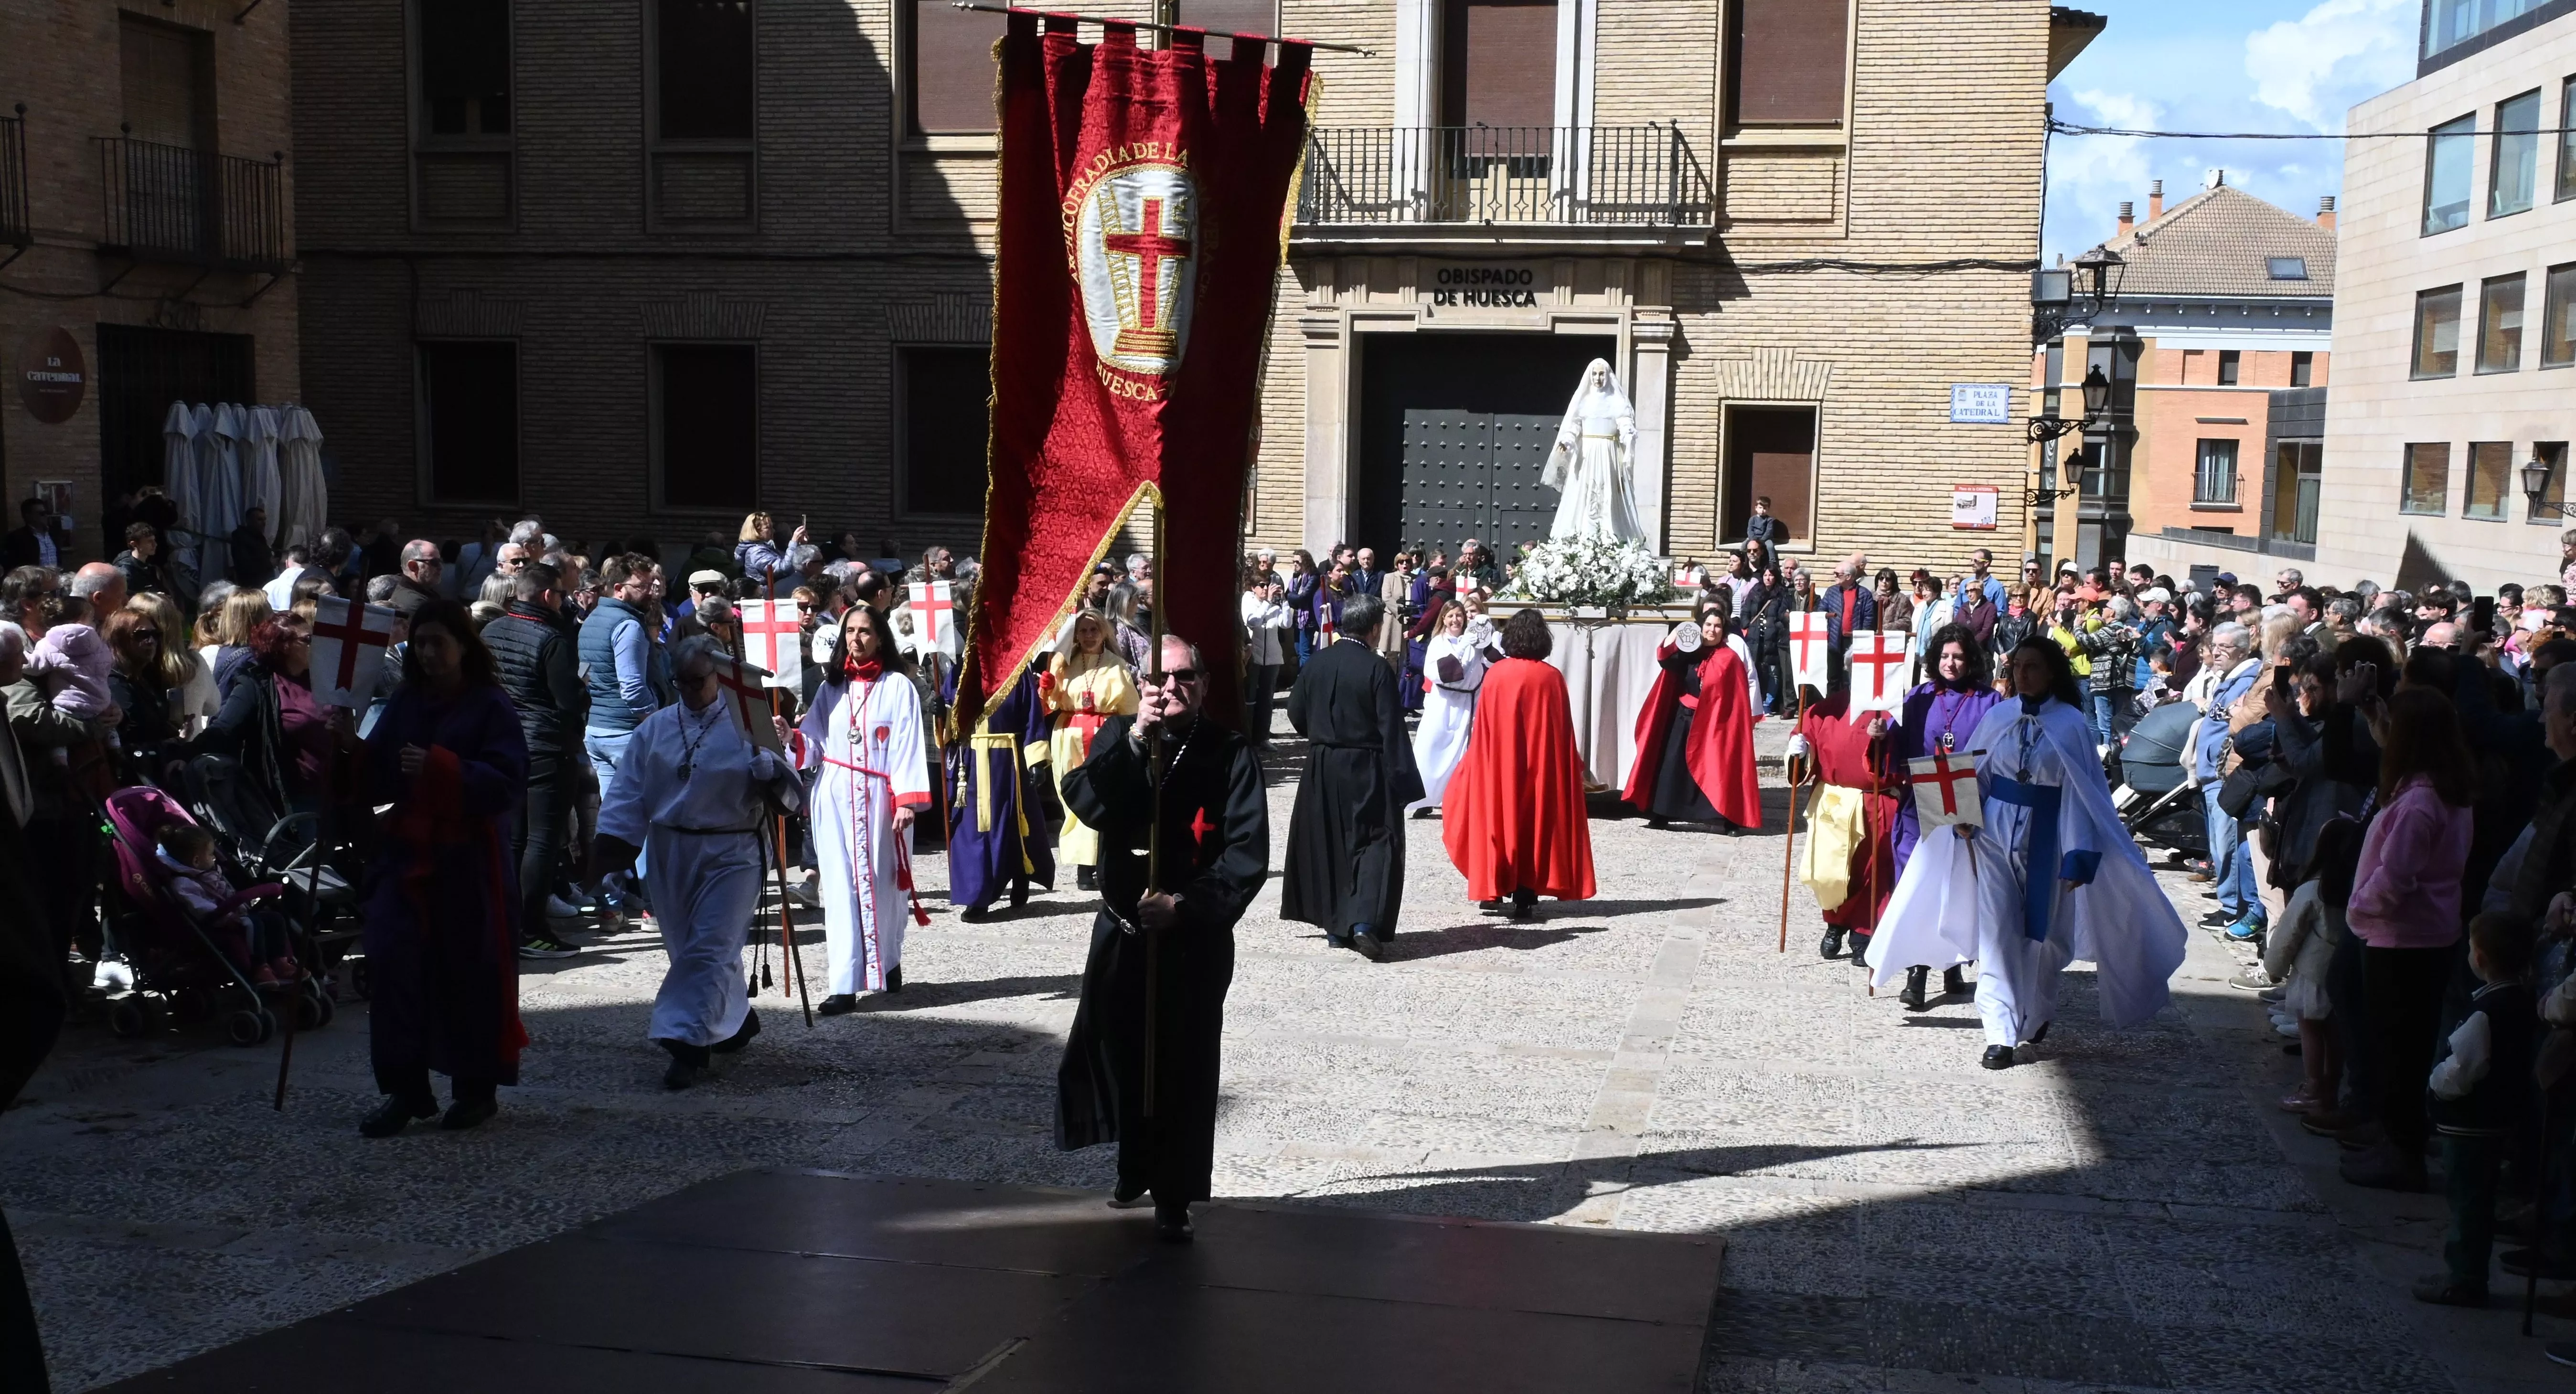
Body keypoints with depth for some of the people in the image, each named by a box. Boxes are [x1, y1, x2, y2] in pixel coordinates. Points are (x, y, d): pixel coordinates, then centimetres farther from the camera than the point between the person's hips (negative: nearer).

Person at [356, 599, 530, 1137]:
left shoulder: (490, 706, -6)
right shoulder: (405, 703, 11)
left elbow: (508, 783, -17)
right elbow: (376, 779, 11)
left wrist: (441, 769, -28)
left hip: (468, 861, -4)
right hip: (407, 853, 5)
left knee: (471, 971, 3)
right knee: (390, 960, -7)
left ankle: (477, 1088, 20)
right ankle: (404, 1088, 0)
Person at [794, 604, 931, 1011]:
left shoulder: (898, 687, -1)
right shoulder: (831, 686, 12)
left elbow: (908, 745, -8)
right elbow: (814, 740, 7)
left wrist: (907, 800, -15)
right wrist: (790, 737, -14)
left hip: (879, 797, -3)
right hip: (834, 797, 3)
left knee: (882, 882, 4)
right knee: (841, 886, -2)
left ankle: (888, 963, 25)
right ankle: (844, 984, -5)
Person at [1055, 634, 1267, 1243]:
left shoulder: (1228, 753, -7)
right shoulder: (1120, 737, 2)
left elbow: (1248, 853, -11)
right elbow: (1085, 802, -16)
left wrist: (1184, 903, -19)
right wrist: (1135, 739, -25)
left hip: (1196, 936, -3)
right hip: (1122, 929, 3)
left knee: (1184, 1066, 1)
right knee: (1118, 1052, 11)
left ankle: (1174, 1196, 12)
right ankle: (1135, 1167, 32)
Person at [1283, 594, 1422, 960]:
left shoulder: (1316, 662, 0)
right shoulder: (1377, 670, -14)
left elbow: (1296, 712, 9)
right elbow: (1392, 731, -16)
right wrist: (1404, 780, -14)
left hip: (1321, 769, 5)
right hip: (1365, 771, -5)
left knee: (1328, 845, 15)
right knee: (1377, 843, 1)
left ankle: (1335, 925, 20)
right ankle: (1365, 921, -16)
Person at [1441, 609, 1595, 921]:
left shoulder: (1494, 675, -5)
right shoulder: (1552, 678, -5)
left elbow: (1482, 731, -1)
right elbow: (1564, 731, 0)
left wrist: (1478, 763, 12)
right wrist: (1575, 764, 12)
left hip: (1498, 765, 0)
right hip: (1541, 766, 0)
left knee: (1497, 818, 13)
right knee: (1534, 821, 7)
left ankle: (1492, 888, 15)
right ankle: (1526, 895, 3)